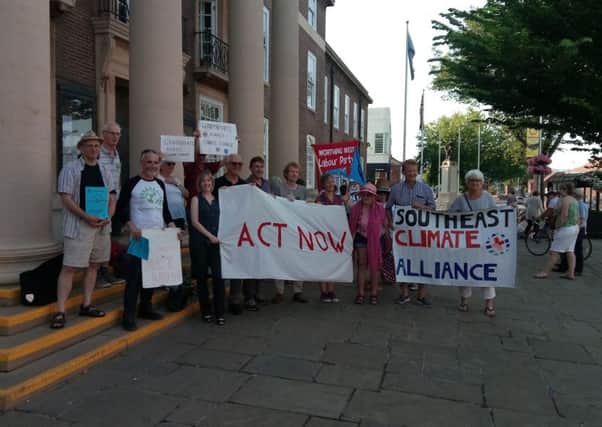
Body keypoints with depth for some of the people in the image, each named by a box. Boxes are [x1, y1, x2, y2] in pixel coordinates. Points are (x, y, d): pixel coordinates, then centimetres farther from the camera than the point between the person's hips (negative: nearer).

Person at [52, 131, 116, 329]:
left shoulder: (105, 171, 12)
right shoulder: (70, 169, -4)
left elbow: (112, 198, 12)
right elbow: (66, 198, -11)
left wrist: (108, 217, -7)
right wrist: (87, 216, -20)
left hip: (102, 225, 6)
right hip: (78, 225, -6)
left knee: (93, 265, 11)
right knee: (69, 267, -6)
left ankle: (86, 305, 21)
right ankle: (60, 311, -2)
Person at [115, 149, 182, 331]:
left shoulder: (160, 184, 12)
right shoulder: (132, 183, -5)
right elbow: (120, 208, -7)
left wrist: (172, 226, 4)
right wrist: (131, 227, -20)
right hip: (139, 237, -6)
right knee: (134, 275, -5)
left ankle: (145, 308, 26)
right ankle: (129, 315, 2)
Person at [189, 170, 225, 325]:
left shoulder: (217, 199, 14)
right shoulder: (196, 199, 5)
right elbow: (195, 221, -4)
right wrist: (210, 235, -10)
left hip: (216, 242, 2)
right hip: (200, 241, -2)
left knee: (218, 276, -7)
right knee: (202, 276, 4)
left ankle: (219, 313, -1)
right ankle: (206, 311, 16)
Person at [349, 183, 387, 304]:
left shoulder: (379, 208, -15)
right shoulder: (356, 208, -10)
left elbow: (385, 225, -2)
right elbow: (352, 226, -2)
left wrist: (379, 233, -10)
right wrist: (351, 240, -3)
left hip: (375, 239, -1)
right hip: (361, 238, 1)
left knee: (374, 266, 7)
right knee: (362, 265, 5)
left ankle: (374, 293, 17)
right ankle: (360, 293, 11)